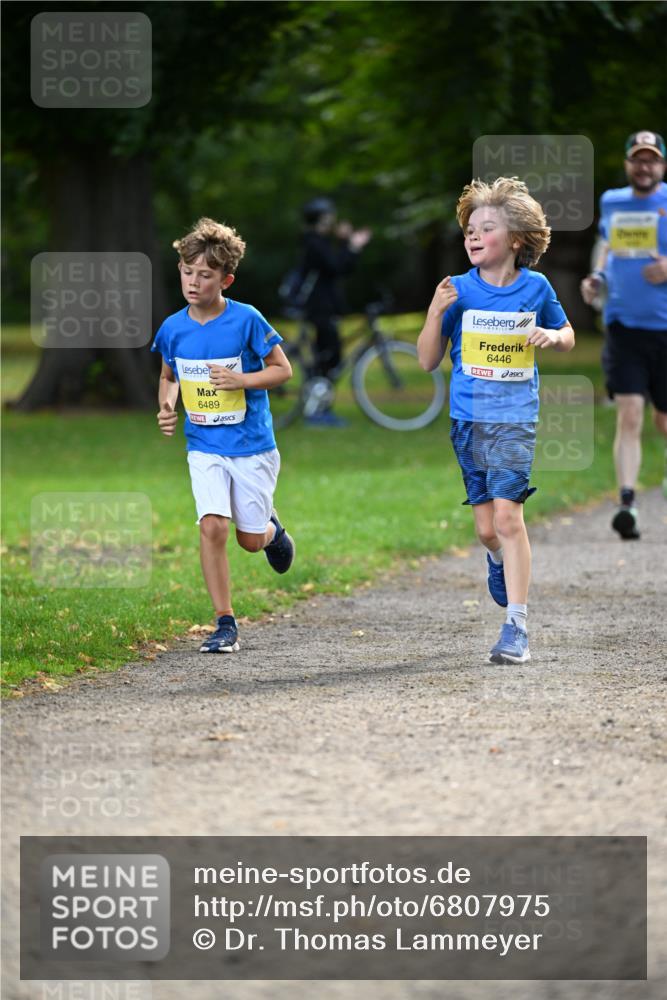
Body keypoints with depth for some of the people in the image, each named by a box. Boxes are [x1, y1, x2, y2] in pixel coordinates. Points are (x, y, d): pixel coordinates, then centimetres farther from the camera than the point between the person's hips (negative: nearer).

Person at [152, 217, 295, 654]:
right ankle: (226, 624, -7)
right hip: (204, 448, 2)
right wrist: (167, 406, -4)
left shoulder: (247, 320, -13)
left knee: (251, 540, 5)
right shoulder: (173, 328, -2)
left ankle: (270, 526, 45)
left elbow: (282, 369, -6)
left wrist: (241, 380, -22)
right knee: (212, 526, -16)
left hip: (251, 445, -2)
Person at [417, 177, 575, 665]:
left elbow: (567, 336, 16)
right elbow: (428, 361, 1)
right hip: (469, 417, 2)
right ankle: (501, 561, 44)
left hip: (516, 416, -2)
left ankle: (517, 627, -12)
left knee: (506, 514, -14)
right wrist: (436, 312, -14)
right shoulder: (459, 291, 0)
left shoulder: (535, 287, 0)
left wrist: (551, 336, -7)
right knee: (486, 526, 6)